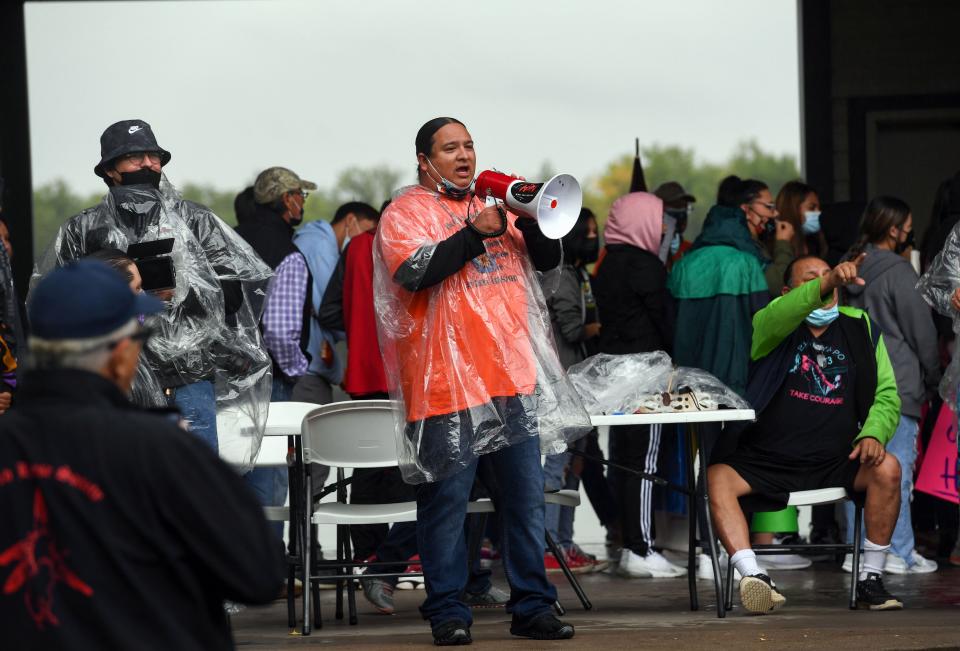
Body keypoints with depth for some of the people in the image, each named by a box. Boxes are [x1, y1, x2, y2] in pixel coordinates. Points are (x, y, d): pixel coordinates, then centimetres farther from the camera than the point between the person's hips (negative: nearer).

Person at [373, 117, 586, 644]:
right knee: (446, 502, -3)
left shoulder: (496, 203, 20)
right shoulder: (405, 212, 2)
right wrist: (477, 233, -18)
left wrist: (532, 221, -3)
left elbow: (547, 260, 16)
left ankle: (532, 606, 11)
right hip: (447, 383, -5)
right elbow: (413, 271, -15)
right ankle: (447, 613, 4)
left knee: (526, 498, 5)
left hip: (513, 380, 5)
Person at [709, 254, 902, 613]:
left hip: (837, 463, 2)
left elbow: (887, 395, 10)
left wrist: (873, 434, -12)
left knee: (888, 468, -26)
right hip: (767, 460, -2)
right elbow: (777, 318, -25)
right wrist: (825, 283, -43)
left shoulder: (860, 326, 11)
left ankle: (871, 578, -14)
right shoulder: (770, 324, 2)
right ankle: (754, 578, -37)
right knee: (717, 477, -28)